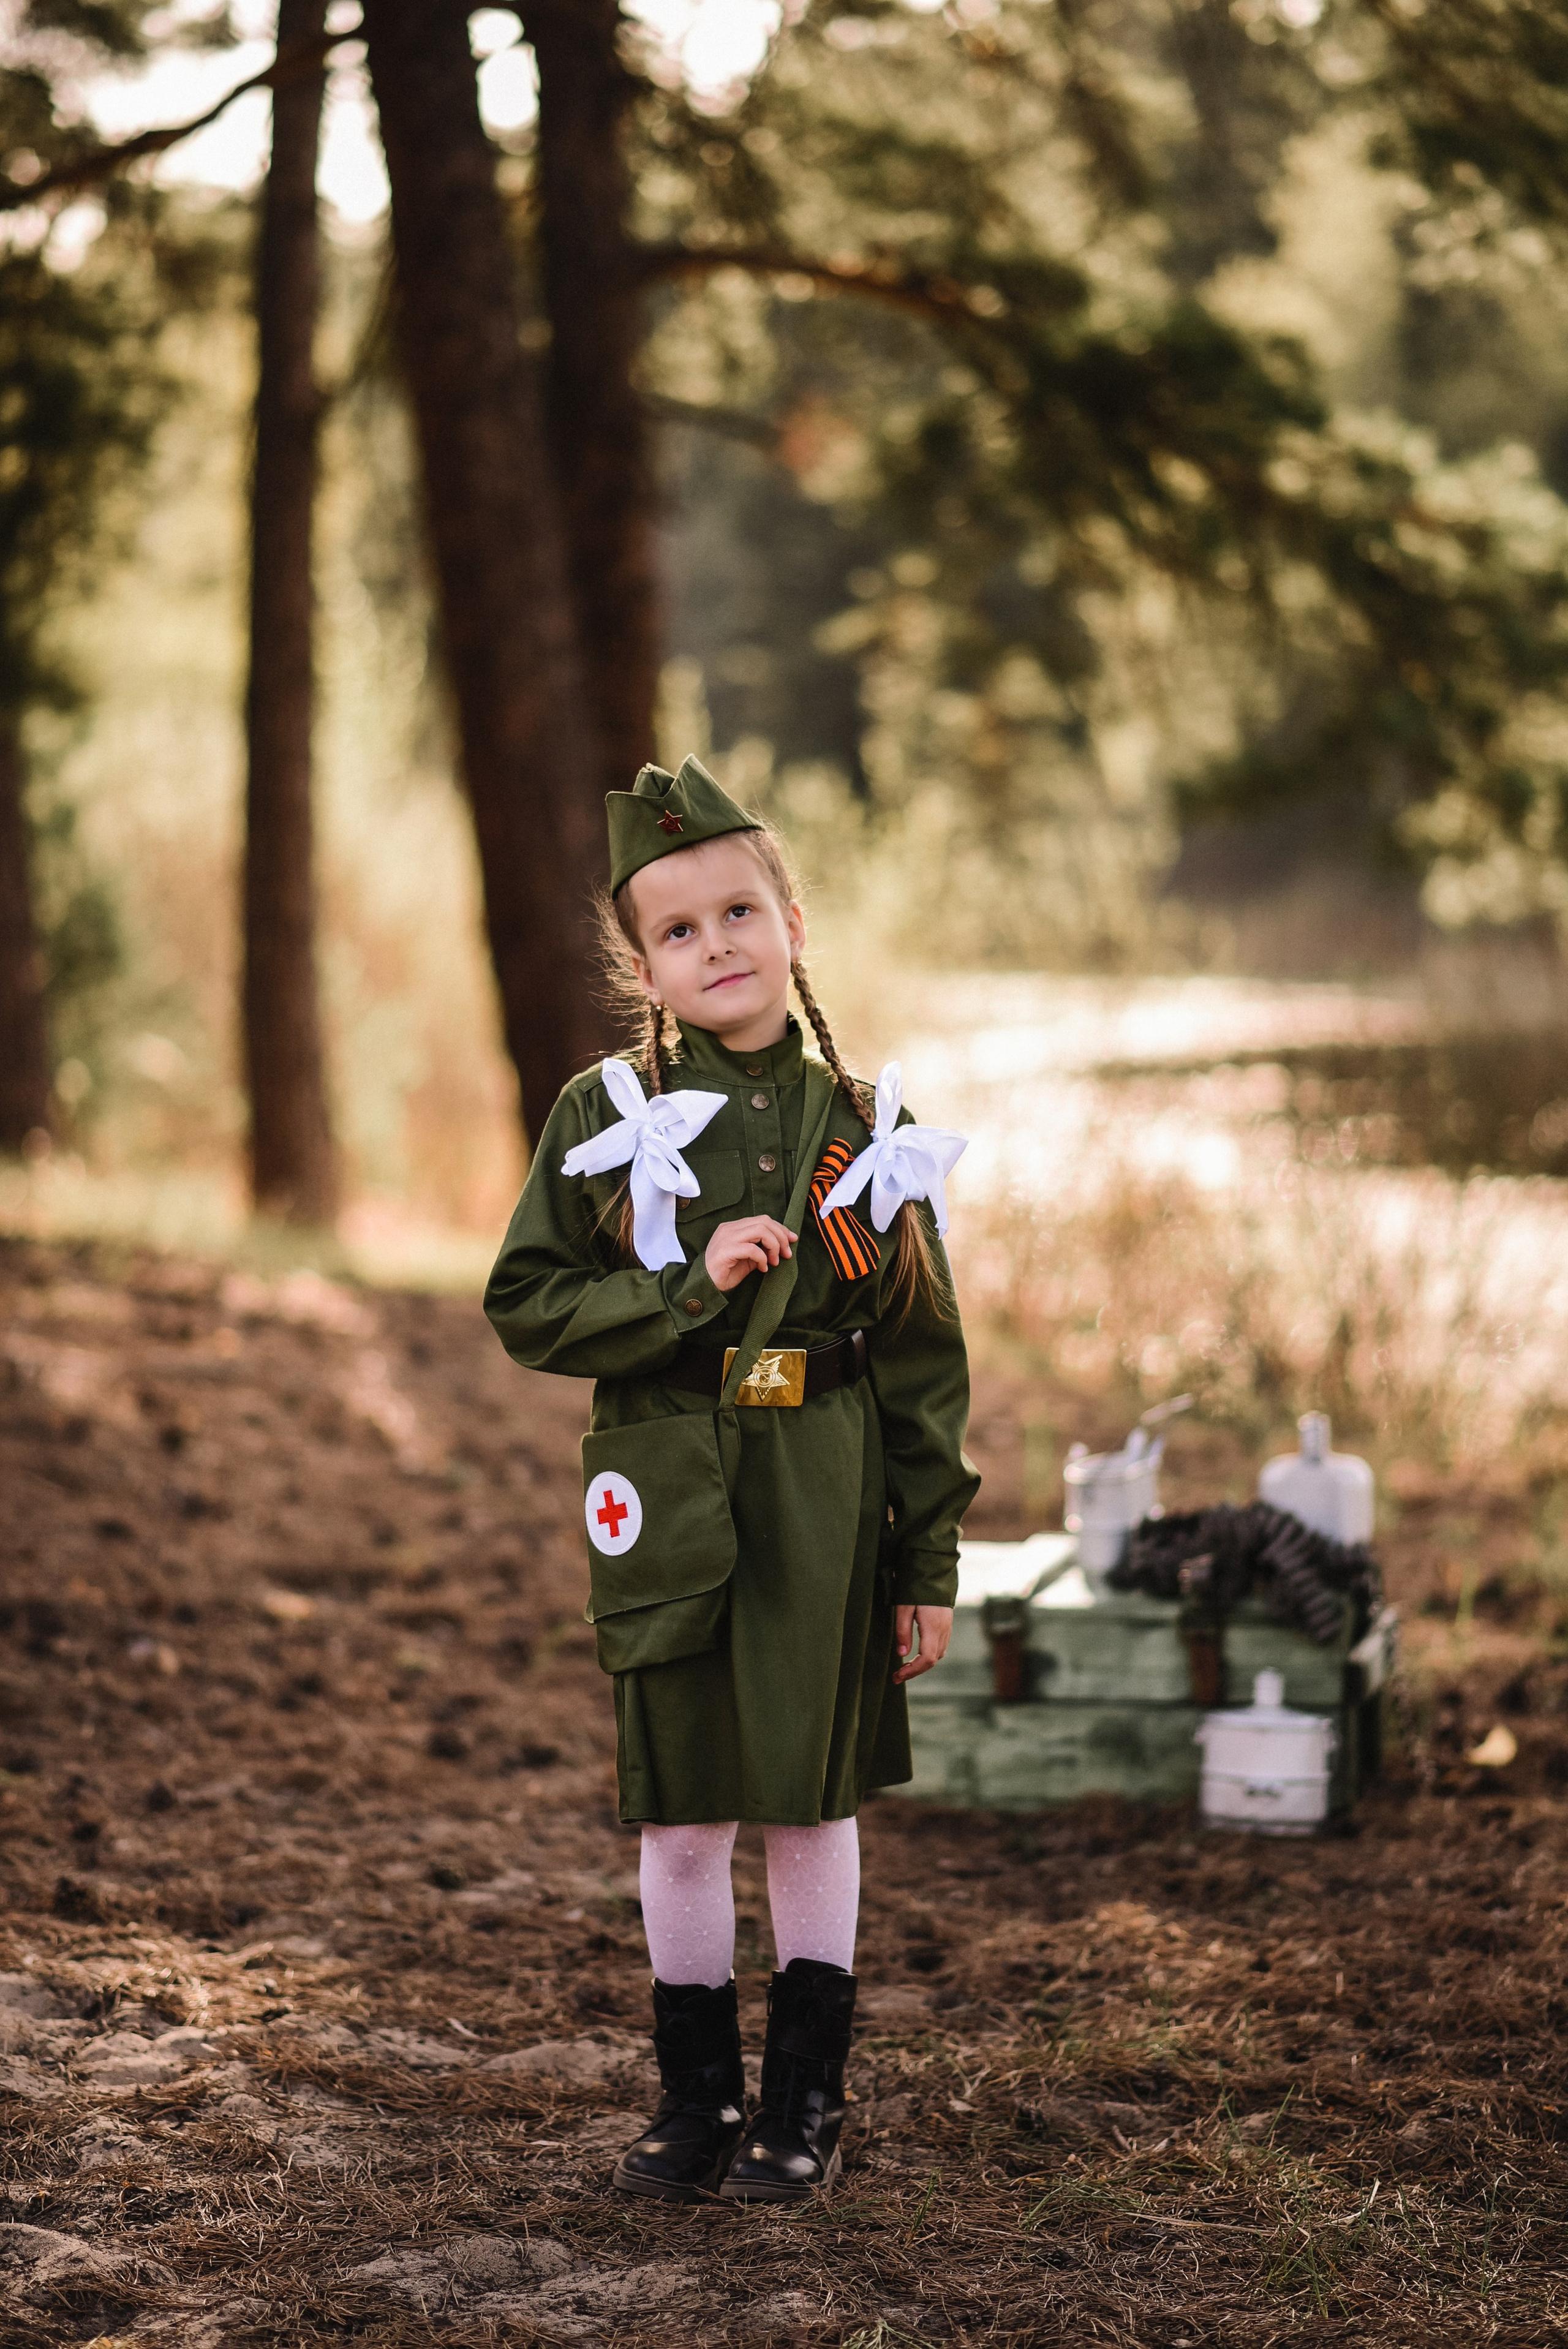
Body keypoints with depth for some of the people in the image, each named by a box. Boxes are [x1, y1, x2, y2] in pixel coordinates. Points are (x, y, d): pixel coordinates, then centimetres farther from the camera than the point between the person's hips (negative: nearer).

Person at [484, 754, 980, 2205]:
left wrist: (931, 1564, 1)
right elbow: (527, 1310, -2)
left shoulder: (863, 1130, 2)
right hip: (670, 1506, 0)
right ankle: (698, 2096, 22)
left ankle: (807, 2100, 22)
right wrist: (691, 1284, -15)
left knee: (813, 1802, 7)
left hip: (824, 1512, 0)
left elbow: (925, 1360, 4)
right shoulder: (605, 1118, 0)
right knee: (683, 1816, 6)